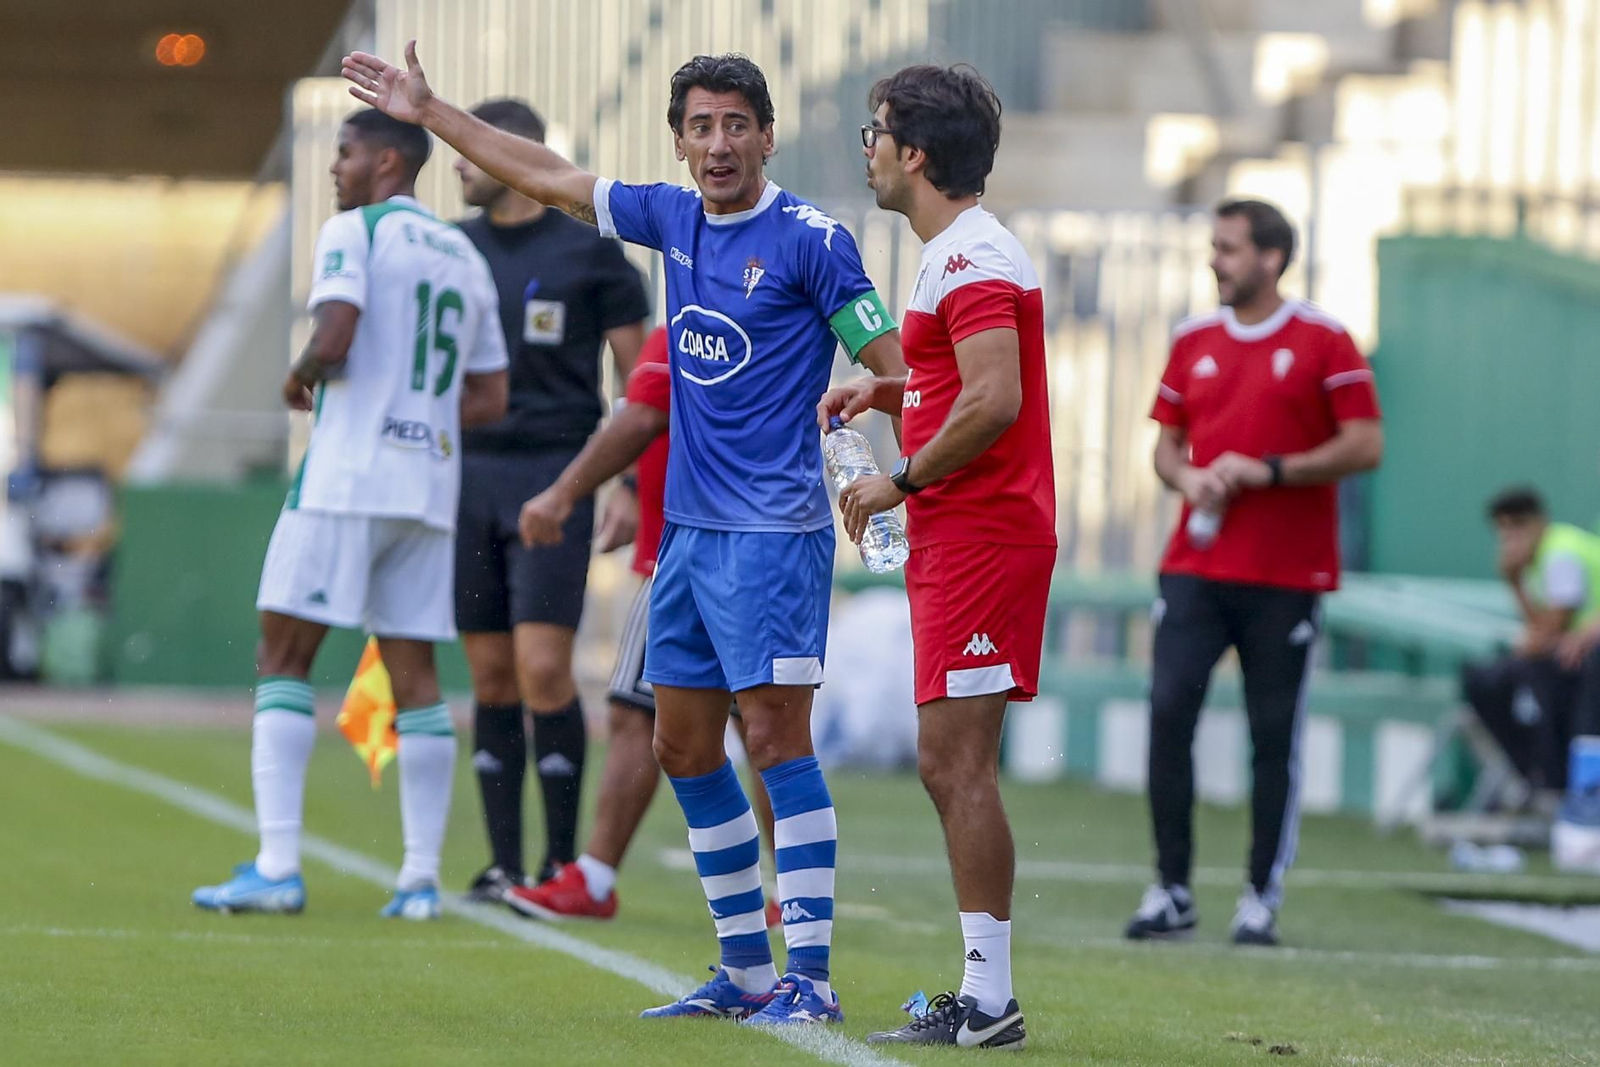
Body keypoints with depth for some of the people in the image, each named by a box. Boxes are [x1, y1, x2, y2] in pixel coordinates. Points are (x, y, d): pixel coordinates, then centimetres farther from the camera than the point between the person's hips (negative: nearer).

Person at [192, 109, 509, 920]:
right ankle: (422, 876, 2)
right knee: (414, 673, 7)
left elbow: (333, 342, -17)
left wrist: (300, 377, 3)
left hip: (346, 475, -6)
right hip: (431, 485, 6)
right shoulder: (466, 258, 18)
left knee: (283, 656, -2)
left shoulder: (355, 232, -4)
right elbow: (489, 399, 18)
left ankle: (277, 866, -11)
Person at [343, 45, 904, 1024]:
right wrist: (430, 112, 25)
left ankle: (811, 979, -10)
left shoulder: (810, 239, -9)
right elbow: (550, 178, 22)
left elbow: (894, 366, -11)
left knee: (777, 740, -11)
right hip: (689, 529, 8)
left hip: (771, 533, -8)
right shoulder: (676, 219, 11)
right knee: (685, 748, 10)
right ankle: (747, 969, 18)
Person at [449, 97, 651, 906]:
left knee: (543, 669, -12)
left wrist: (632, 485, -5)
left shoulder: (589, 251, 0)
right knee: (491, 678, 3)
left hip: (554, 475, -4)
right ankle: (503, 864, 8)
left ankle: (562, 861, -2)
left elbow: (639, 377, 2)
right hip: (467, 474, 4)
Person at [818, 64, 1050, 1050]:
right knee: (947, 766, 11)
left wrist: (902, 480, -15)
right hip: (956, 536, 11)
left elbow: (995, 399, -24)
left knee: (960, 763, -10)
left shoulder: (973, 260, -15)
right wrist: (886, 390, 16)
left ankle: (990, 999, -9)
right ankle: (982, 995, 13)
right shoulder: (963, 254, 19)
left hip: (982, 535, -11)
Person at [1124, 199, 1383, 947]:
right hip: (1195, 567, 4)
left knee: (1275, 737, 0)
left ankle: (1262, 899, 7)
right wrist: (1187, 478, -5)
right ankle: (1171, 892, -1)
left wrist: (1269, 472, -13)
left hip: (1286, 576, -3)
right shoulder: (1194, 341, 12)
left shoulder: (1323, 341, -2)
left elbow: (1365, 446, -6)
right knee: (1168, 711, -8)